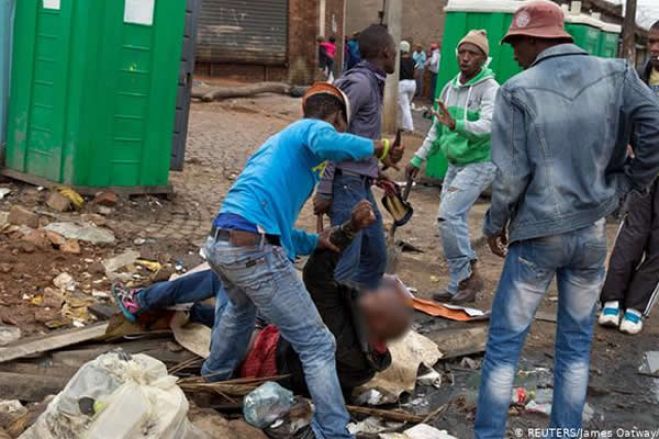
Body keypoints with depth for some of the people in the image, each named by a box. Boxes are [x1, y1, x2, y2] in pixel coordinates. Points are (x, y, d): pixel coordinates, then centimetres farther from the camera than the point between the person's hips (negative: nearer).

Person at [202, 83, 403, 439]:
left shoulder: (281, 140, 32)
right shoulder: (314, 128, 7)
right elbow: (328, 145, -22)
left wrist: (316, 242, 32)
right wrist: (378, 148, -8)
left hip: (218, 243, 9)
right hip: (252, 249, -9)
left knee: (242, 307, 41)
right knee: (317, 346, -1)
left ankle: (213, 378, 57)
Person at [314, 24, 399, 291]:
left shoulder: (373, 83, 14)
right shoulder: (359, 83, -14)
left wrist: (375, 171, 19)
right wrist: (324, 191, -20)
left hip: (361, 184, 10)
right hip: (347, 183, -10)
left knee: (375, 256, 16)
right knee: (346, 263, -9)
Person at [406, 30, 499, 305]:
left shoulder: (489, 88, -13)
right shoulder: (450, 87, 10)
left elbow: (487, 126, -30)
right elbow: (437, 130, 20)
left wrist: (457, 125, -44)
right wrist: (419, 159, 19)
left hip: (479, 163, -8)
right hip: (455, 164, 8)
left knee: (448, 215, -19)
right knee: (455, 221, 9)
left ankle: (468, 275, -7)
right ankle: (460, 286, 17)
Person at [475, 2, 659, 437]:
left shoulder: (519, 90, -10)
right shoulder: (616, 75, -1)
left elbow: (511, 174, -10)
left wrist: (496, 224, 5)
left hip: (537, 235, -3)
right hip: (593, 233, 3)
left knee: (504, 344, 8)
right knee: (577, 346, 15)